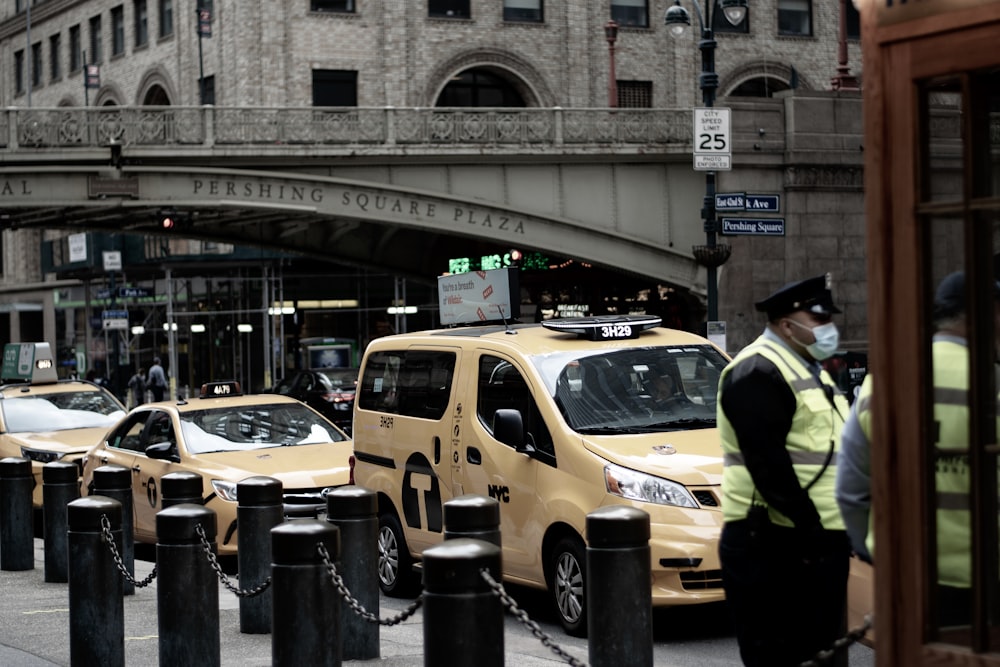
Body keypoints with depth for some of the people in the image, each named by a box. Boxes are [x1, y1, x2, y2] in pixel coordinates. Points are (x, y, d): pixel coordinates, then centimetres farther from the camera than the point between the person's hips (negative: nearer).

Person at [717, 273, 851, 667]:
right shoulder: (757, 372, -13)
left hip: (818, 540, 10)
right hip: (775, 543, -10)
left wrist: (840, 528, 17)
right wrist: (807, 524, -22)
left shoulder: (809, 370, 21)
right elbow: (768, 463, -21)